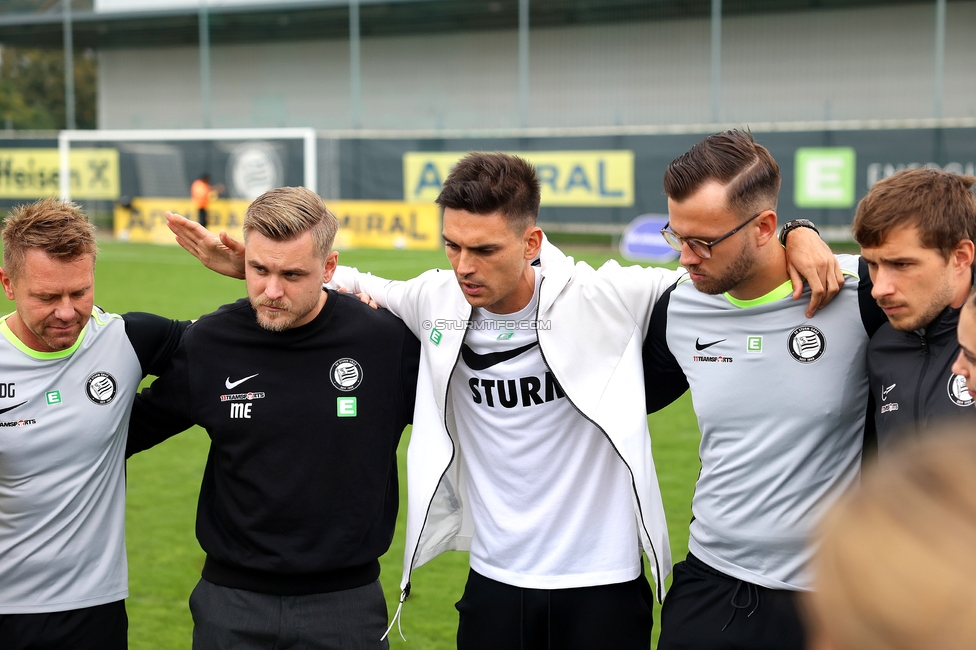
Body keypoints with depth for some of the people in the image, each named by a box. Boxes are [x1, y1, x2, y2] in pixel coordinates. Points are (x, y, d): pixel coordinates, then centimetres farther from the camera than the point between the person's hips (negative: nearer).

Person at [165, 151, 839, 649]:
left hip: (604, 586, -3)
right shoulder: (437, 303, -4)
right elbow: (352, 285, 15)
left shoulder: (605, 297, -14)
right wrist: (249, 264, 4)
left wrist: (799, 240, -23)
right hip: (494, 583, 3)